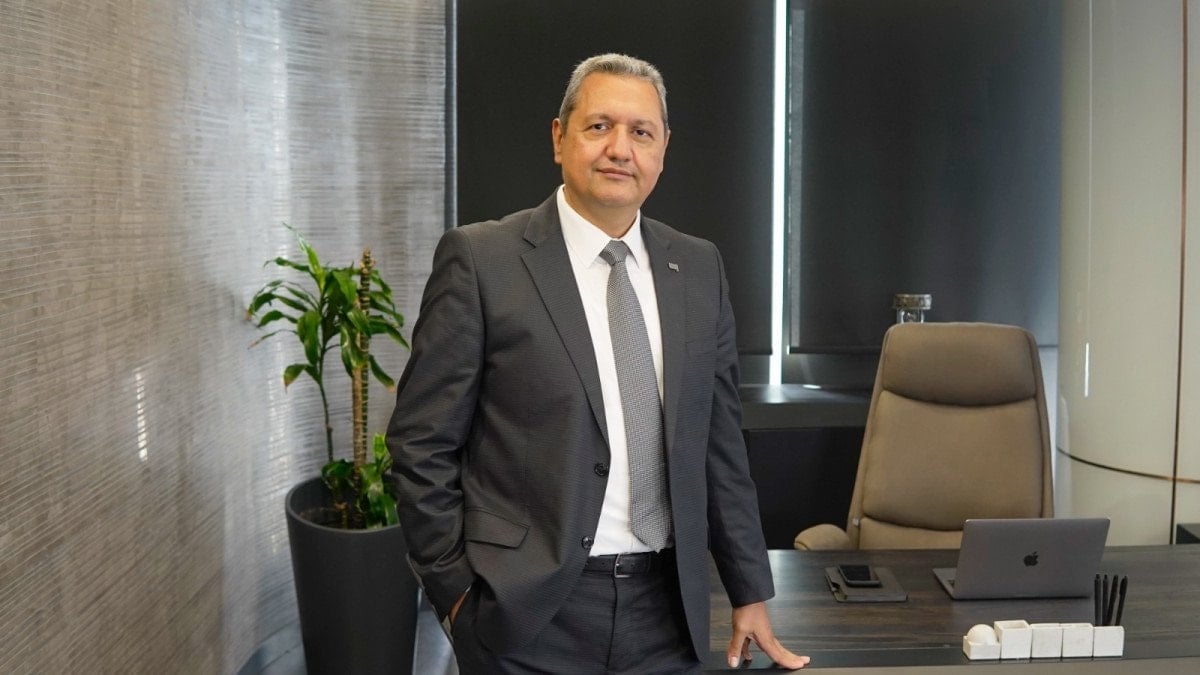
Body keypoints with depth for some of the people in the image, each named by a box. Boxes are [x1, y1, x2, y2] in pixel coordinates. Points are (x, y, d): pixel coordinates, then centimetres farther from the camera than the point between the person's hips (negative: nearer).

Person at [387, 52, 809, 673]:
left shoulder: (699, 268, 5)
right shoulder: (481, 259, -8)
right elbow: (422, 441, -6)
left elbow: (719, 440, 9)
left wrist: (750, 593, 10)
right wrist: (455, 589, -7)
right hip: (530, 608, -4)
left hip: (667, 605, 4)